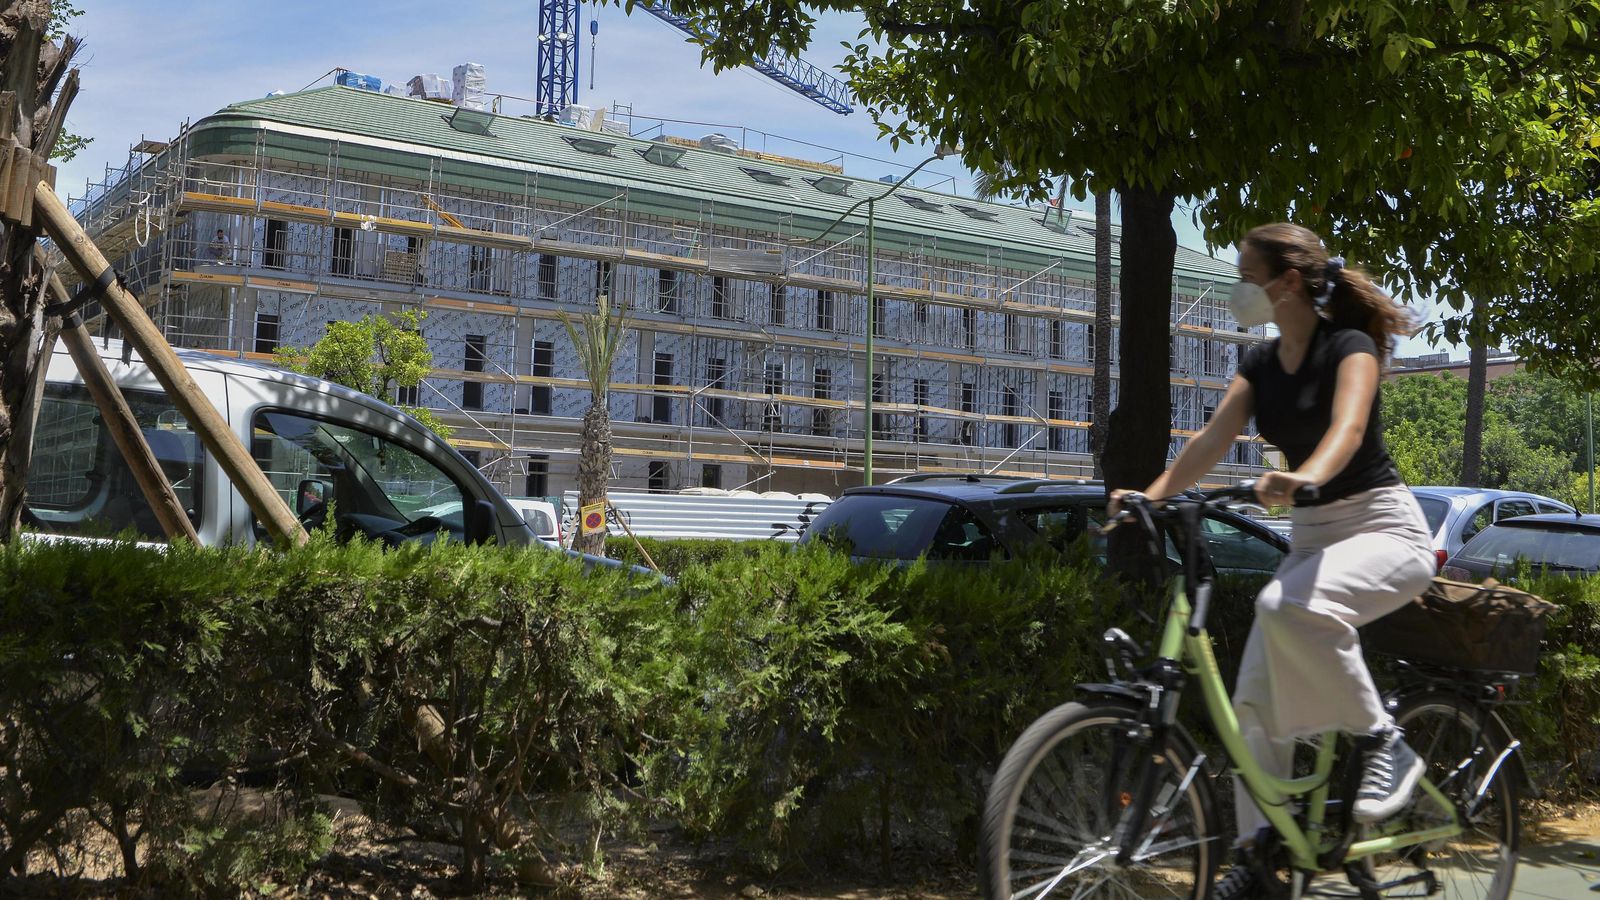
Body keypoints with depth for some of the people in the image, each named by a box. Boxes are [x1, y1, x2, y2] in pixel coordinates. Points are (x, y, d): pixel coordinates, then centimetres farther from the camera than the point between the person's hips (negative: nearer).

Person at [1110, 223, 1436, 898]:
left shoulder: (1348, 347, -12)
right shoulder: (1260, 365, 8)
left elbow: (1347, 427, -32)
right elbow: (1212, 440, -4)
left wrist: (1304, 477, -53)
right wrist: (1151, 494, -20)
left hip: (1383, 528, -7)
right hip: (1311, 535, 7)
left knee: (1286, 607, -37)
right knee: (1255, 699, -3)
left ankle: (1384, 745, -19)